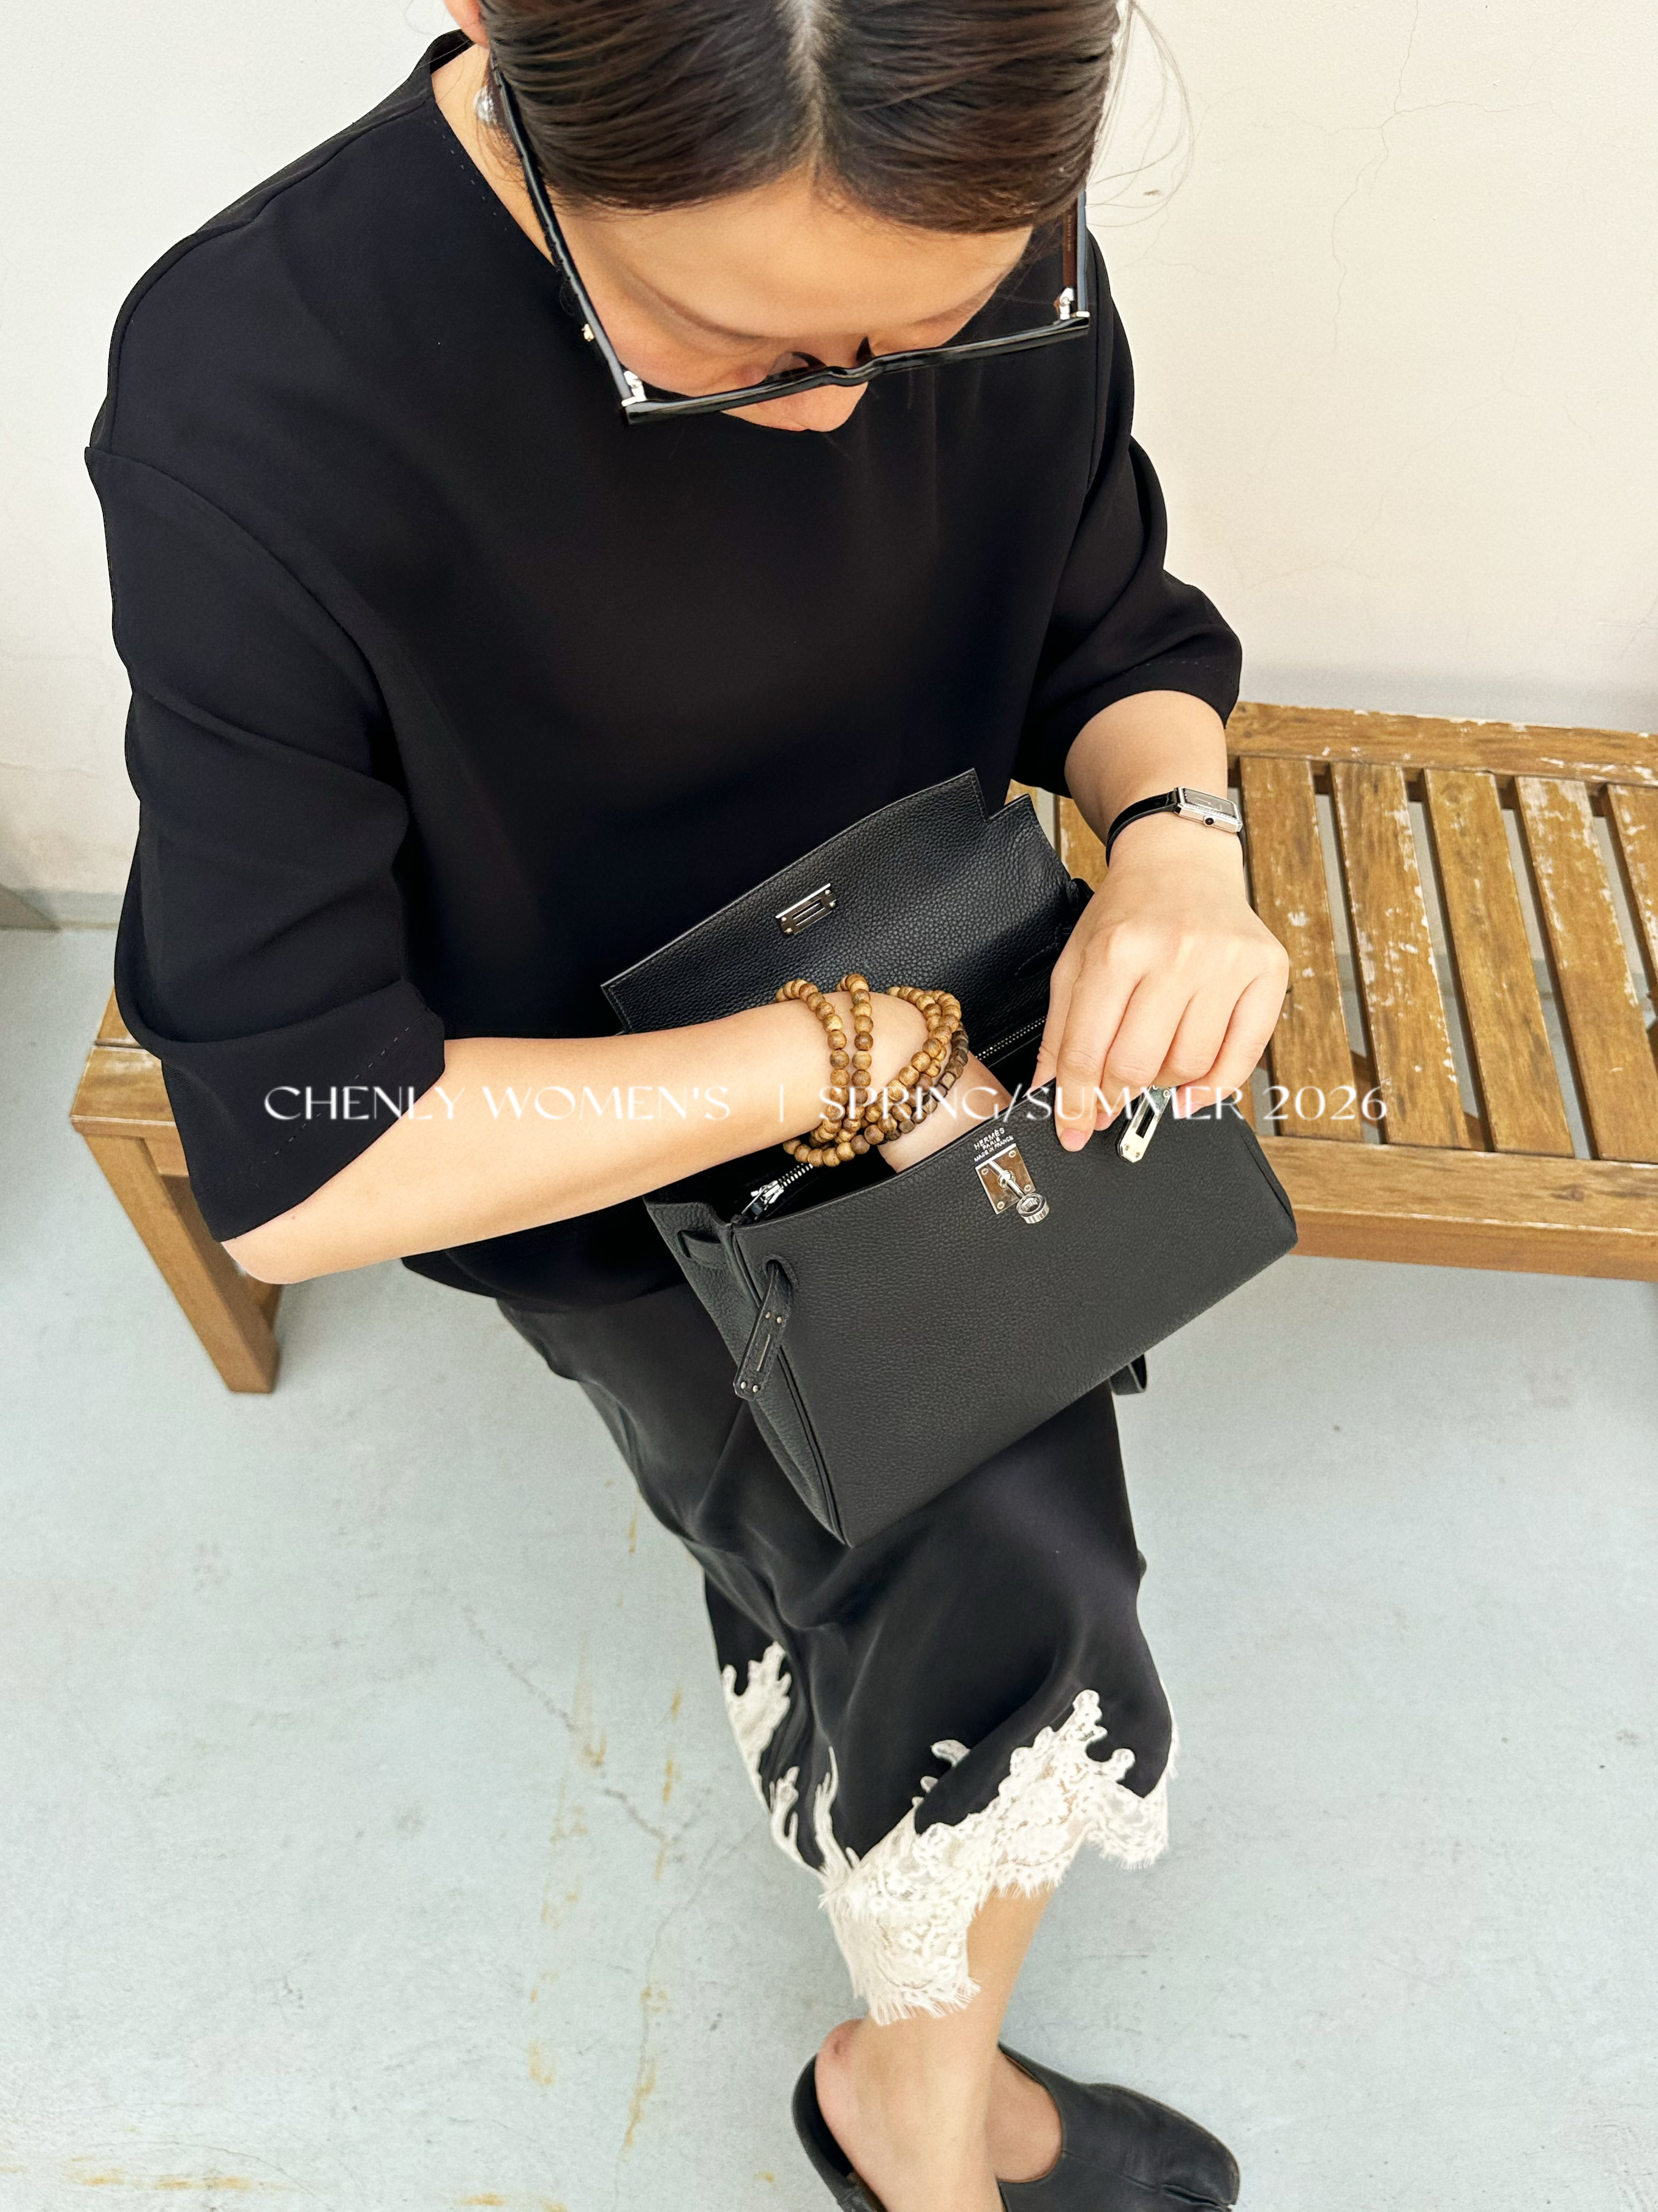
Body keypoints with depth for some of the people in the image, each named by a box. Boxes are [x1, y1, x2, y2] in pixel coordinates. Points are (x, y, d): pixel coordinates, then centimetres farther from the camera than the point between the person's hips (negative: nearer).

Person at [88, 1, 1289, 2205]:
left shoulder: (1000, 239, -16)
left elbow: (1122, 640, -1)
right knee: (1008, 1590, -18)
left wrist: (1177, 836, -24)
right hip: (582, 1153, -4)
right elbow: (295, 1161, -28)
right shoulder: (261, 394, -30)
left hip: (927, 1025, 5)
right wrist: (842, 1054, -29)